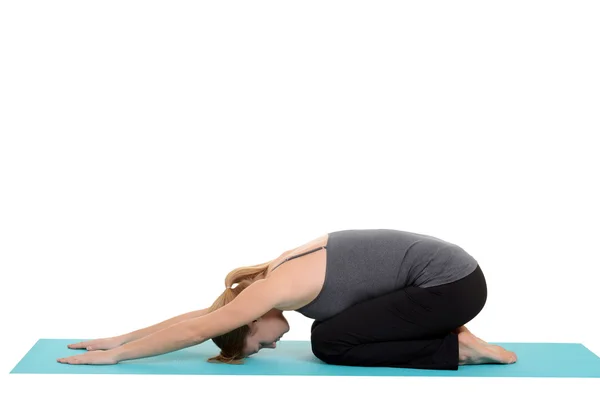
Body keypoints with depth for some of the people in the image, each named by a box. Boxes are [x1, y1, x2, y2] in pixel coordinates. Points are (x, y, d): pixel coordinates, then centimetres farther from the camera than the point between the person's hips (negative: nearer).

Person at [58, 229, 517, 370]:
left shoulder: (278, 288, -15)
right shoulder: (280, 274, 9)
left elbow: (195, 329, -11)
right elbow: (198, 315, 15)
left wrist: (115, 354, -3)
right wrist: (119, 338, 16)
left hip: (452, 282, -9)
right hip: (445, 272, 9)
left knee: (330, 343, -6)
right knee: (331, 329, 14)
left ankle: (458, 348, -3)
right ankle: (446, 332, 13)